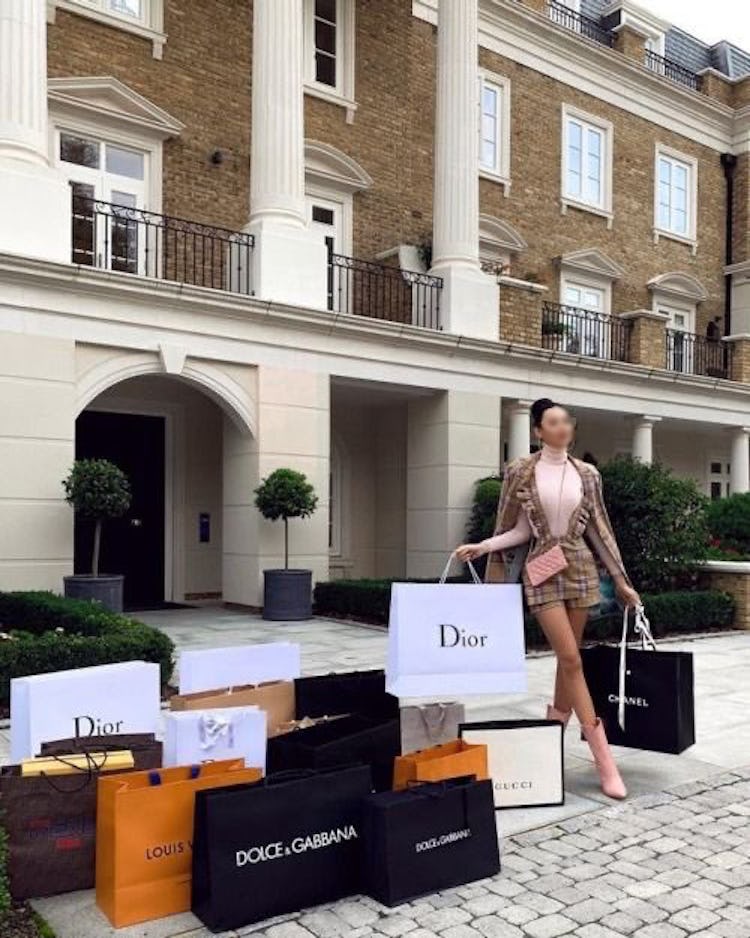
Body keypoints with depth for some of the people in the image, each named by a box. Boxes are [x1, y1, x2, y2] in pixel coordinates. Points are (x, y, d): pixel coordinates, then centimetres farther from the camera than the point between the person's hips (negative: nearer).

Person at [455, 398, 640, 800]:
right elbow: (516, 529, 2)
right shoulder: (520, 471, -2)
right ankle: (605, 761, -8)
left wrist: (621, 580, 8)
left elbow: (600, 529, 8)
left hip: (580, 568, 3)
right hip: (542, 570, -3)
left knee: (568, 658, 6)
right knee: (571, 658, -10)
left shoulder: (586, 474, 5)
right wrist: (482, 546, -10)